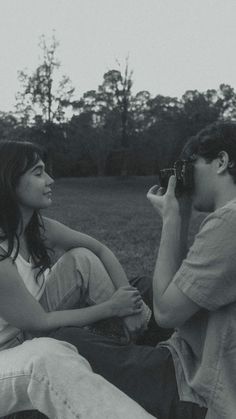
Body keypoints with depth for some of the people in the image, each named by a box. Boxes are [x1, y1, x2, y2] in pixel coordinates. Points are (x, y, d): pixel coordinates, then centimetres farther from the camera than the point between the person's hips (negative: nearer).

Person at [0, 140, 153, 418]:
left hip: (29, 339, 8)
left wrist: (128, 300, -14)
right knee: (49, 355, -40)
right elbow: (39, 323, -22)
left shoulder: (39, 228, -8)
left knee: (82, 259, -6)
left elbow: (100, 250, 0)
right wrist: (111, 308, -14)